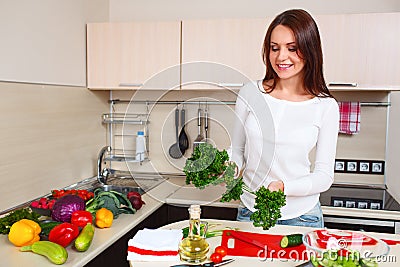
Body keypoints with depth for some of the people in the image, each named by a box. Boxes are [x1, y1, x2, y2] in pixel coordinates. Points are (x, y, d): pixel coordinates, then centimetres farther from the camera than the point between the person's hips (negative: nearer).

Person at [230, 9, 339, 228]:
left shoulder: (325, 106, -7)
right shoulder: (249, 93, -4)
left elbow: (324, 176, -7)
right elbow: (237, 150, 6)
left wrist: (284, 186, -23)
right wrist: (233, 169, -15)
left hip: (301, 216, -1)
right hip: (249, 211, 1)